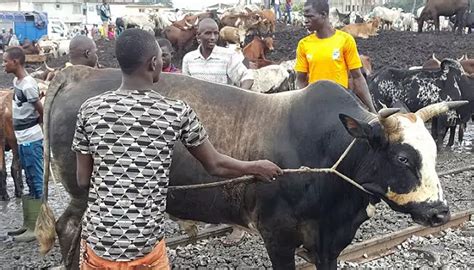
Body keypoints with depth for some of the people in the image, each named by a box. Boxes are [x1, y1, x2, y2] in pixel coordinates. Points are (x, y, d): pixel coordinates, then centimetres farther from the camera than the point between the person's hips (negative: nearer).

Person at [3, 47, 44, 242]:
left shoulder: (27, 85, -17)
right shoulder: (16, 82, 10)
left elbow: (42, 112, -13)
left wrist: (36, 127, 2)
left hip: (31, 141, -9)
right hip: (23, 139, 9)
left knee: (36, 183, -2)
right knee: (30, 182, 15)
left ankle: (36, 227, 5)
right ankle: (29, 224, 25)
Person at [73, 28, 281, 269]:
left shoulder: (90, 110, -7)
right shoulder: (177, 113, -11)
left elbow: (83, 181, -1)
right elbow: (216, 165, 0)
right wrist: (257, 168, 18)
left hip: (97, 243, 2)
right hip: (146, 248, -2)